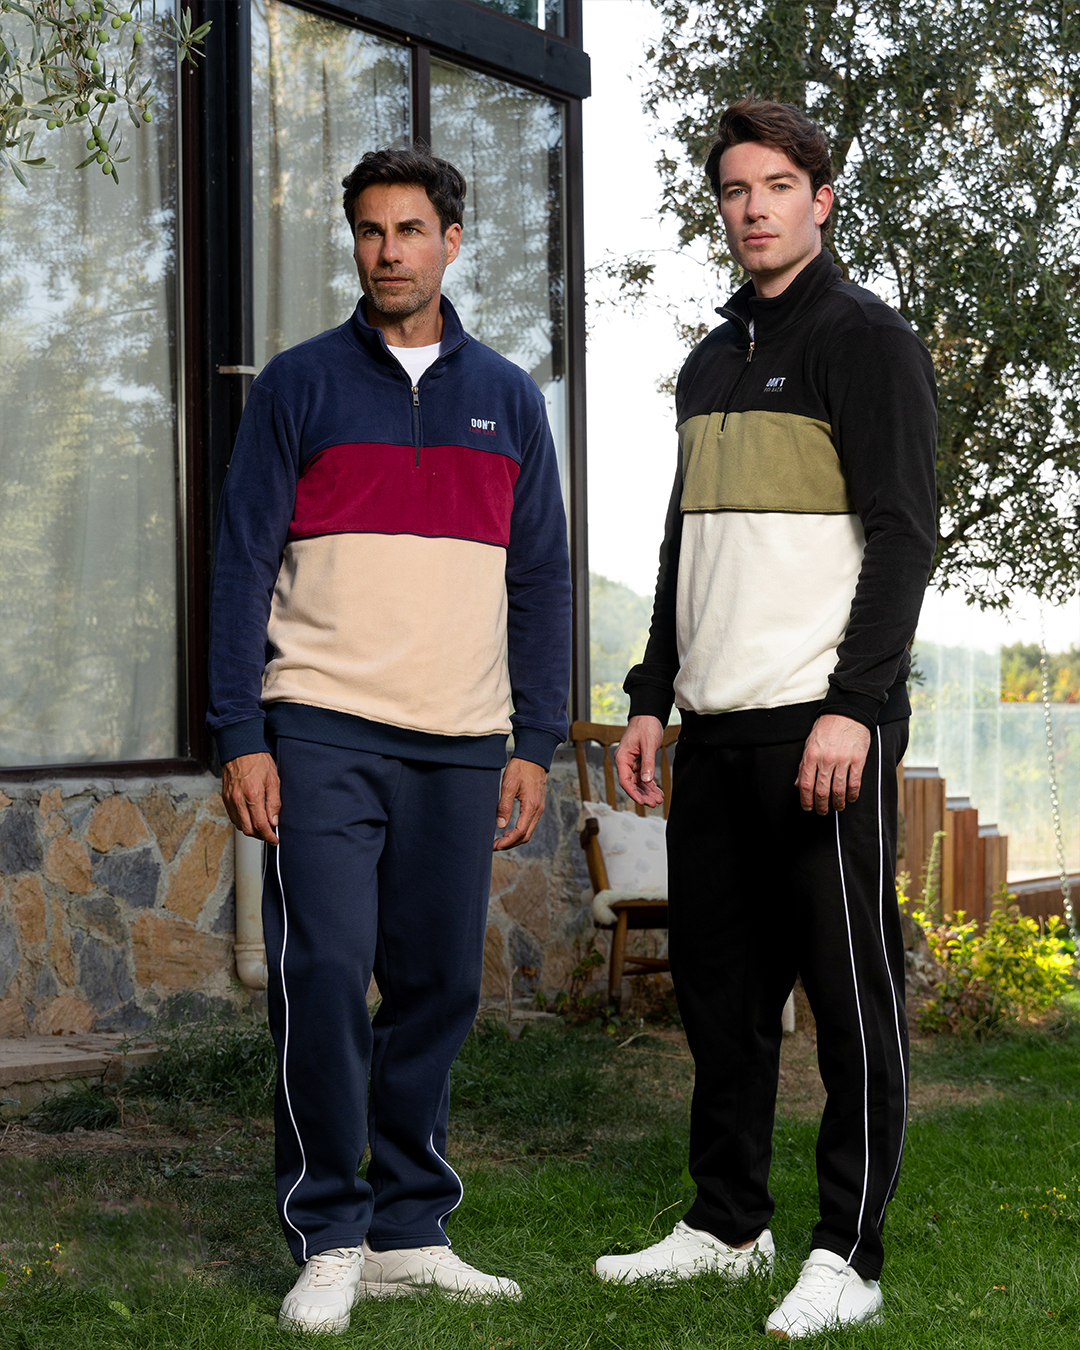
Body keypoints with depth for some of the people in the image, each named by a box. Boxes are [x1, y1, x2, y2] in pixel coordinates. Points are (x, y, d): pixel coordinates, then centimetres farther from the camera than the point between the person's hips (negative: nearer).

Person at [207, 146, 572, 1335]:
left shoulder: (507, 398, 13)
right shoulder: (298, 385, 4)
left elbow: (541, 578, 13)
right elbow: (242, 565, 0)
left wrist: (535, 743, 5)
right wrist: (239, 737, -8)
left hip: (461, 746, 3)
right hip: (321, 735, -3)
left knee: (440, 988, 6)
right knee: (324, 973, -10)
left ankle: (411, 1228, 17)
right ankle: (330, 1241, 0)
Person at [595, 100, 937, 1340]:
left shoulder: (865, 339, -2)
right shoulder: (708, 365, 20)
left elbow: (901, 536, -10)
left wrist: (853, 705, -19)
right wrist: (651, 700, 17)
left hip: (827, 724, -7)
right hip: (716, 728, 7)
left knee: (849, 984, -2)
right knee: (717, 981, 10)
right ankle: (727, 1223, 22)